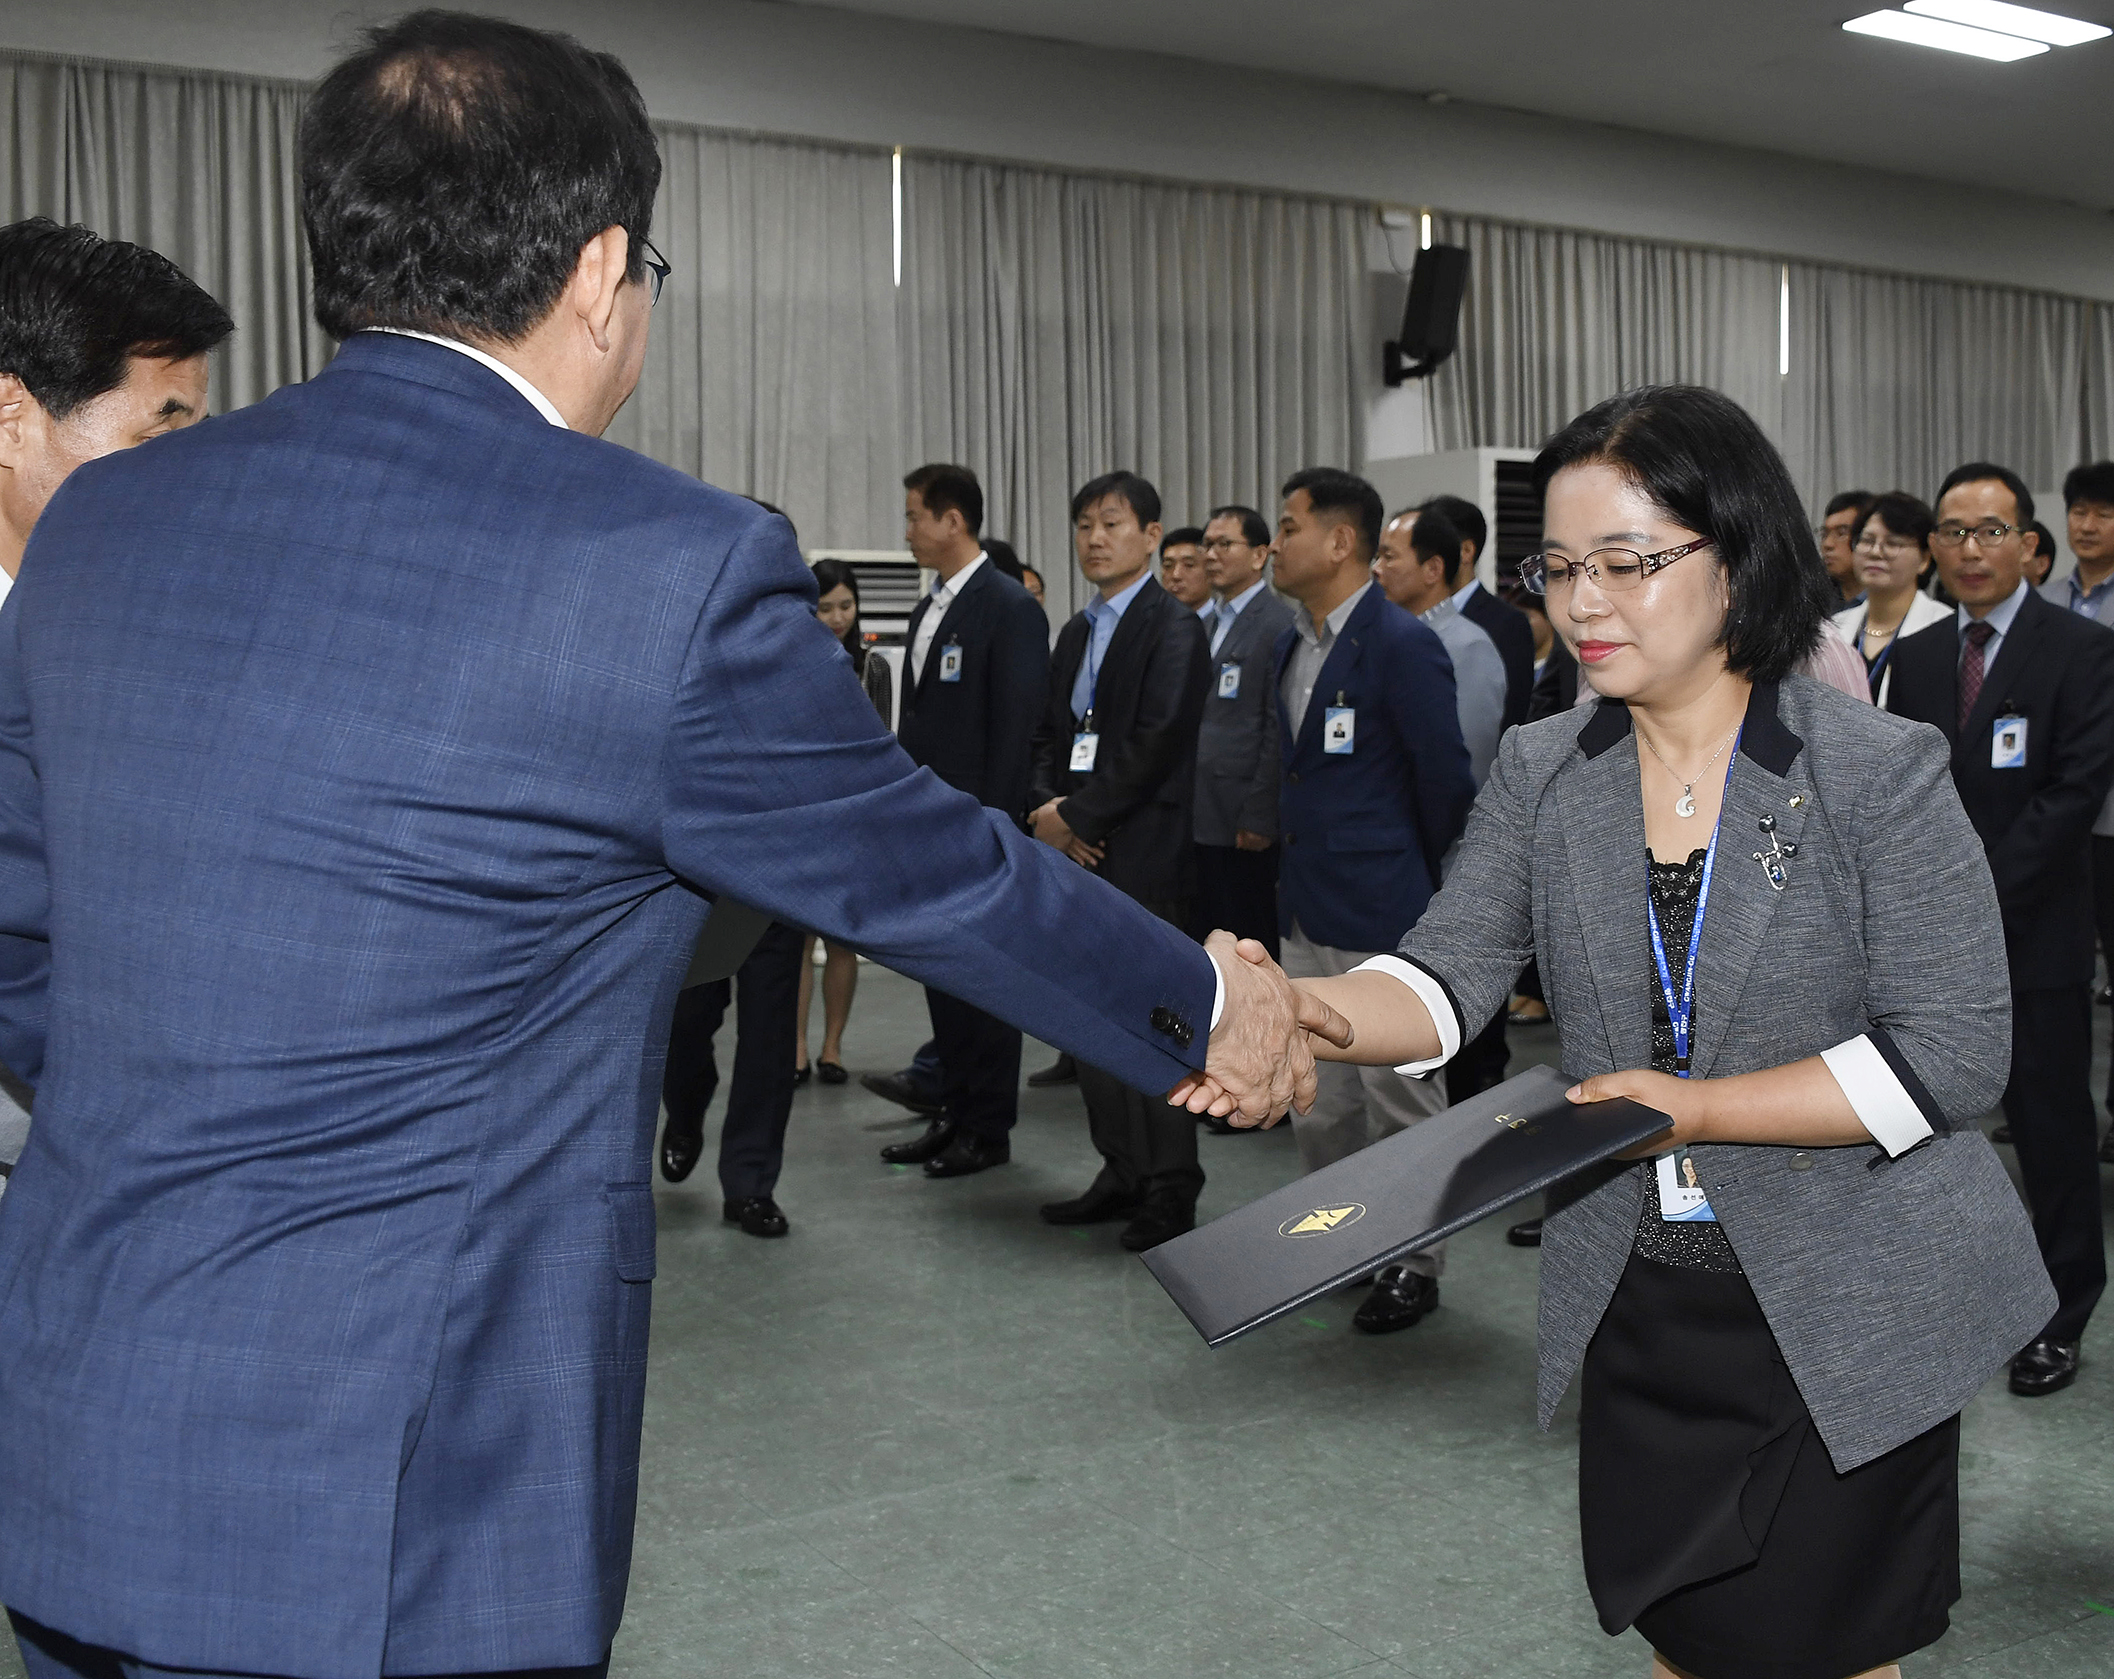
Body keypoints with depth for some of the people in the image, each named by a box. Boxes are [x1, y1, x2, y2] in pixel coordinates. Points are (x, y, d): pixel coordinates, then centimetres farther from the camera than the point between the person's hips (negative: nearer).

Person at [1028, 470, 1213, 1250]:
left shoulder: (1173, 627, -7)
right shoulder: (1076, 631, 19)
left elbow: (1156, 743, -15)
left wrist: (1077, 817, -13)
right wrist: (1047, 805, -1)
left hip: (1142, 853, -8)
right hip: (1078, 853, 8)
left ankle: (1170, 1187, 4)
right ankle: (1122, 1172, 20)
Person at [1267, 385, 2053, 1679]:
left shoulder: (1881, 769, -11)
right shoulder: (1541, 771, 1)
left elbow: (1956, 1051, -15)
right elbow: (1451, 974, -10)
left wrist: (1698, 1107, -20)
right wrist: (1304, 1013, -31)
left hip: (1846, 1314, -3)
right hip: (1638, 1308, 4)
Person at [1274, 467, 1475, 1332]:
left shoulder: (1402, 644, -14)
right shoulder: (1292, 643, 11)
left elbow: (1445, 776, -11)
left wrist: (1419, 876, -1)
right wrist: (1303, 851, 15)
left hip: (1380, 913, -8)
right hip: (1305, 913, 8)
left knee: (1400, 1098, 3)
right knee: (1317, 1102, 15)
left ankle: (1412, 1265, 17)